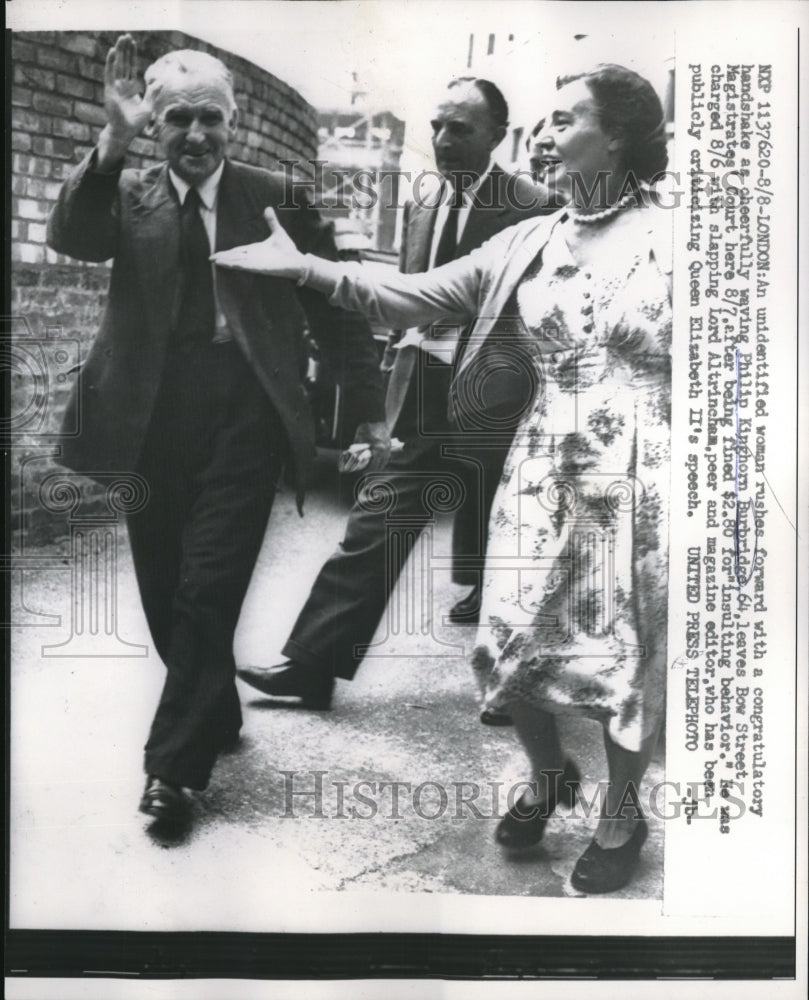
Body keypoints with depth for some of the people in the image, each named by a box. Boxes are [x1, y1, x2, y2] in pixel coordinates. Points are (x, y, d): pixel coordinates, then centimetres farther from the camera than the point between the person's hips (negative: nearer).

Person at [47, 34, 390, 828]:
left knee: (208, 594, -4)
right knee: (165, 596, 10)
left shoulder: (279, 199, 5)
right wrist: (112, 141, -25)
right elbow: (68, 237, -12)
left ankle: (175, 762, 10)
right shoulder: (128, 195, 9)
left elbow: (335, 308, 7)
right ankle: (216, 718, 33)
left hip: (243, 422, -2)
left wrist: (371, 410, 6)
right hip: (153, 426, 3)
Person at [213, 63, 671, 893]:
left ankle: (620, 813, 33)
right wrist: (307, 267, -4)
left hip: (644, 483, -3)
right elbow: (412, 298, 4)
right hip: (544, 475, 4)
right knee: (509, 646, 6)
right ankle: (548, 774, 37)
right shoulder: (524, 245, 7)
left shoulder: (679, 241, -3)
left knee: (628, 656, 6)